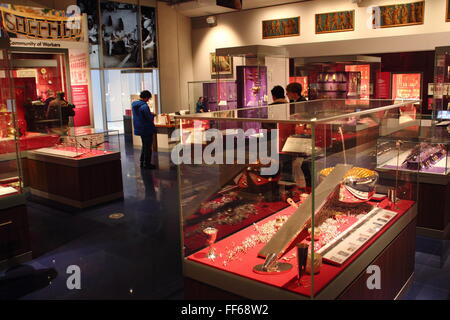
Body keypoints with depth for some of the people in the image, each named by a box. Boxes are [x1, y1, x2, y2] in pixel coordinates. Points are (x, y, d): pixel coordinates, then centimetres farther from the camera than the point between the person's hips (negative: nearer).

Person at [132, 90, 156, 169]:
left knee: (144, 146, 22)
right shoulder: (144, 106, -23)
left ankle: (142, 162, 25)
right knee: (148, 147, 2)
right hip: (147, 129, -9)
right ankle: (147, 164, 8)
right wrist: (152, 115, -1)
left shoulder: (134, 104, 5)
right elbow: (150, 118, -22)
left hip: (139, 129, 9)